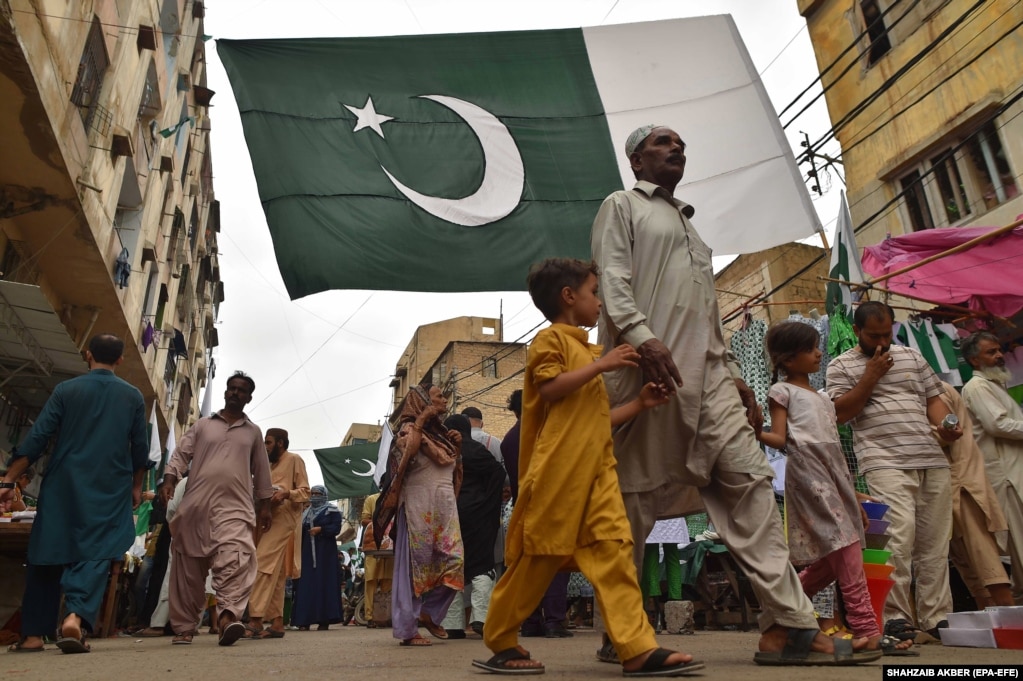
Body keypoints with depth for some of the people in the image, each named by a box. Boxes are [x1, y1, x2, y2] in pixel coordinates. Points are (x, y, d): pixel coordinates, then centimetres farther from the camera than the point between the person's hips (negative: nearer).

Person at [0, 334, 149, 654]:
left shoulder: (65, 390, 2)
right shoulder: (133, 396, 4)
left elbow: (36, 440, -3)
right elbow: (140, 449, 7)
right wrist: (136, 486, 19)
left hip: (63, 485, 1)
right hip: (110, 489, 0)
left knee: (47, 555, 11)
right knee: (95, 554, -2)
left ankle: (33, 634, 14)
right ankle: (75, 617, -24)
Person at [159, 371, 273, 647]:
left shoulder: (253, 432, 17)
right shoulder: (202, 425, 15)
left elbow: (261, 472, 19)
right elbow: (180, 454, 7)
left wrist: (265, 505, 15)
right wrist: (170, 479, -11)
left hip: (235, 507, -1)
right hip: (195, 505, 1)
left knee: (235, 560, -22)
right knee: (188, 567, 5)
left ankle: (228, 616, -34)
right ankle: (183, 627, 15)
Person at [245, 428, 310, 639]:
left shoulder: (294, 460, 1)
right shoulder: (271, 466, 26)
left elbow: (305, 492, -7)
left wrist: (286, 493, -24)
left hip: (282, 522, -9)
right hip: (267, 521, 9)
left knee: (263, 568, -17)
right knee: (275, 574, 5)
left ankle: (255, 619, -18)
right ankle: (277, 623, 6)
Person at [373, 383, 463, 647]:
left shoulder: (441, 432, 19)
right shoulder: (410, 428, -1)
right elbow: (405, 454, -24)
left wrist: (457, 447, 7)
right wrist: (420, 421, -18)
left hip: (446, 506, 7)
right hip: (419, 505, -7)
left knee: (454, 562, 0)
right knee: (416, 564, -2)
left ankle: (429, 613, 17)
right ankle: (407, 629, 6)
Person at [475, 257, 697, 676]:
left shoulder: (586, 350, 23)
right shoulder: (551, 338, -1)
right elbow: (549, 388, -18)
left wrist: (639, 405, 17)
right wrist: (601, 365, -17)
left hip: (597, 471, 8)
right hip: (558, 470, -8)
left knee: (614, 548, -3)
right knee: (539, 556, 0)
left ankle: (638, 649, -2)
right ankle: (499, 643, 16)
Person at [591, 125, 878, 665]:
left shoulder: (688, 225, 32)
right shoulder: (622, 206, 11)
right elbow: (612, 278, -8)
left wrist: (733, 375, 19)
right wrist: (640, 334, -25)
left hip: (708, 375, 8)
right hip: (649, 368, -7)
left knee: (748, 480, -4)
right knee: (635, 498, -4)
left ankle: (790, 625, -2)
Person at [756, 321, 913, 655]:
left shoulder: (823, 398, 27)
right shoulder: (783, 390, 4)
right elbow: (780, 439, -6)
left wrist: (853, 494, 21)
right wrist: (755, 432, -28)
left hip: (832, 472, 8)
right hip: (806, 469, -8)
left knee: (830, 559, 8)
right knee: (846, 550, -12)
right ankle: (867, 630, -10)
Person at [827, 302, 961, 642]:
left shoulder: (912, 357, 21)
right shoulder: (842, 365, 7)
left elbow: (934, 398, 22)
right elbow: (841, 413, -2)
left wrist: (945, 426, 2)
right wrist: (871, 375, -6)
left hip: (933, 460, 5)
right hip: (885, 462, -5)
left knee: (935, 544, 5)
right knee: (900, 534, -18)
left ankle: (936, 619, 14)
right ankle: (896, 618, -9)